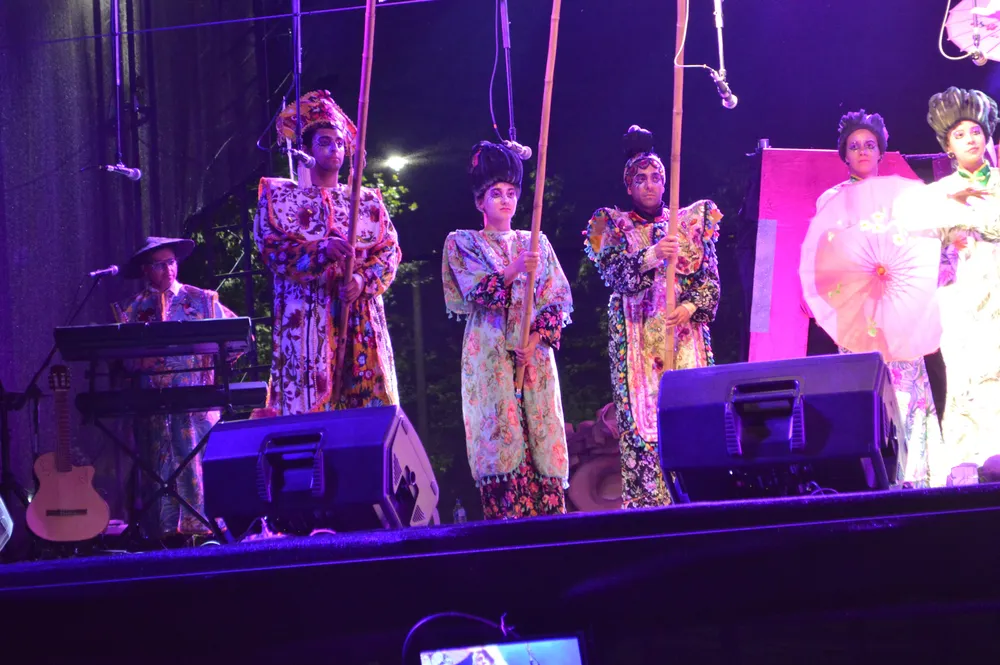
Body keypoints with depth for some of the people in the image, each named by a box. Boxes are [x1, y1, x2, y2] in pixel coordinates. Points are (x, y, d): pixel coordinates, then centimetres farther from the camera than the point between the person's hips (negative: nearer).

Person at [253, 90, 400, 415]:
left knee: (370, 401, -4)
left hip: (361, 319, 3)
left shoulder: (367, 199, 17)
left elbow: (389, 250, 6)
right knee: (309, 402, -11)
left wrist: (362, 280, -14)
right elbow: (270, 246, -5)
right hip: (307, 318, -3)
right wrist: (322, 250, -21)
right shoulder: (280, 195, 10)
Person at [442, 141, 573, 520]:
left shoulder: (536, 243, 17)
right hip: (490, 354, -3)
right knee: (499, 436, -12)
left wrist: (537, 338, -8)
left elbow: (558, 299, 8)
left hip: (535, 353, 3)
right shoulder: (463, 243, 9)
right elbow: (472, 294, -6)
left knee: (542, 433, -5)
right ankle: (506, 524, -16)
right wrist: (513, 270, -20)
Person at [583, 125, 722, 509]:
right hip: (637, 338, -1)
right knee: (641, 416, -9)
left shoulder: (691, 222, 13)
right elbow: (615, 273, -7)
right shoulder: (613, 226, 9)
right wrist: (652, 256, -24)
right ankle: (645, 504, -11)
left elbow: (711, 278, 7)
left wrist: (691, 307, -12)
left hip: (686, 333, 1)